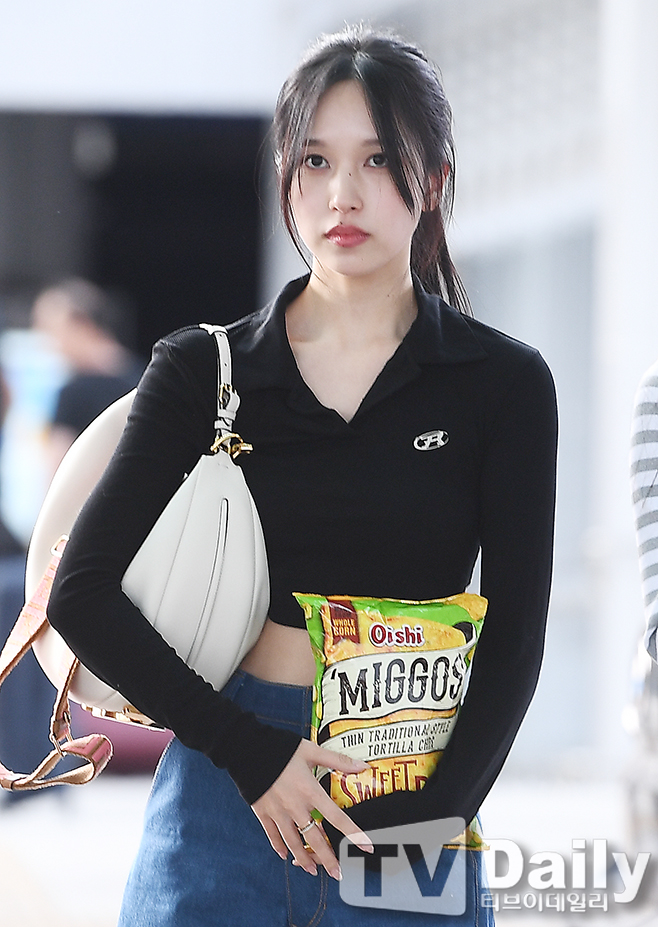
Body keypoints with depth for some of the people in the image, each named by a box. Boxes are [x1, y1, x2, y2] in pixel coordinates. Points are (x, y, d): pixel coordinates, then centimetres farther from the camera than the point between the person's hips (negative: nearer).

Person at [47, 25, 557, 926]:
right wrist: (253, 753, -13)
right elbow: (82, 591, -4)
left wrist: (424, 819, -16)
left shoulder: (504, 383, 2)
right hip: (225, 797, 0)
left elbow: (514, 639, -2)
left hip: (419, 797, 0)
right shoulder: (205, 371, 4)